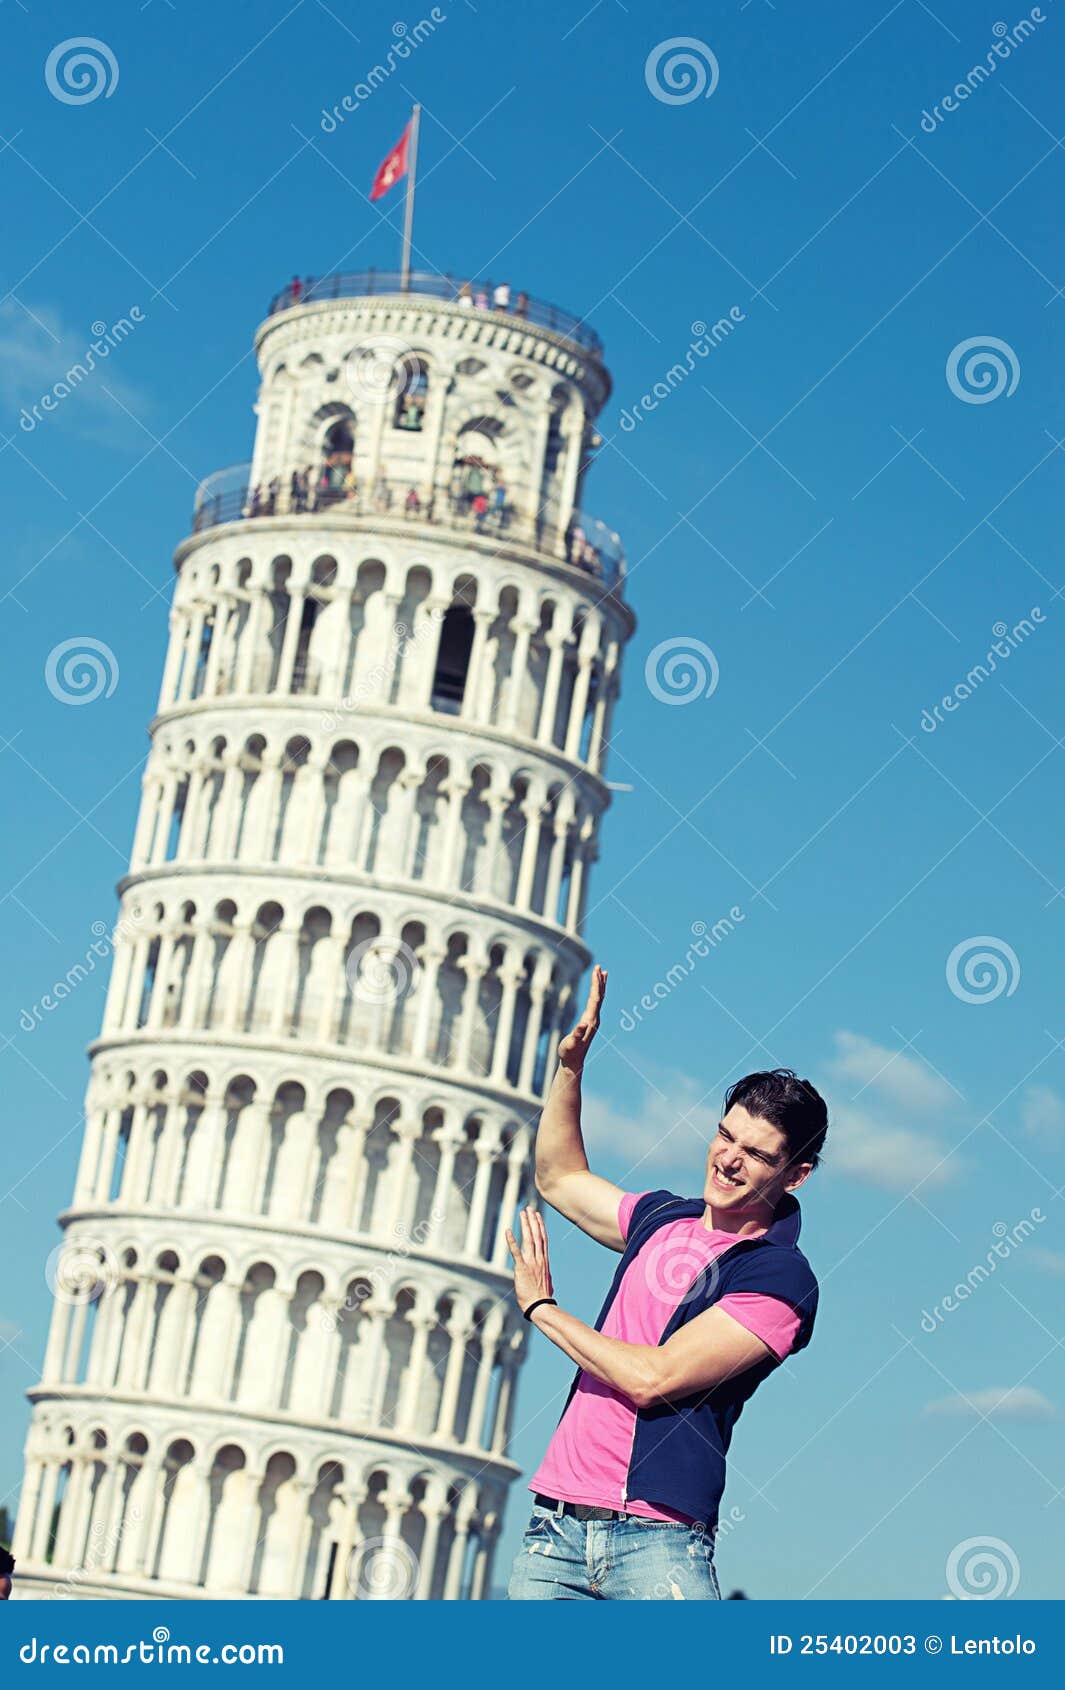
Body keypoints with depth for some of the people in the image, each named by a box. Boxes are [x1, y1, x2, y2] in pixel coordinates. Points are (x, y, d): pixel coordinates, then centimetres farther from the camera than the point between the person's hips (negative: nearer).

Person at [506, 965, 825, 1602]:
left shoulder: (781, 1279, -7)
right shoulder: (664, 1219, 15)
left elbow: (651, 1378, -14)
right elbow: (561, 1178, 34)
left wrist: (540, 1307, -1)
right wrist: (571, 1064, 21)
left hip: (656, 1542, -6)